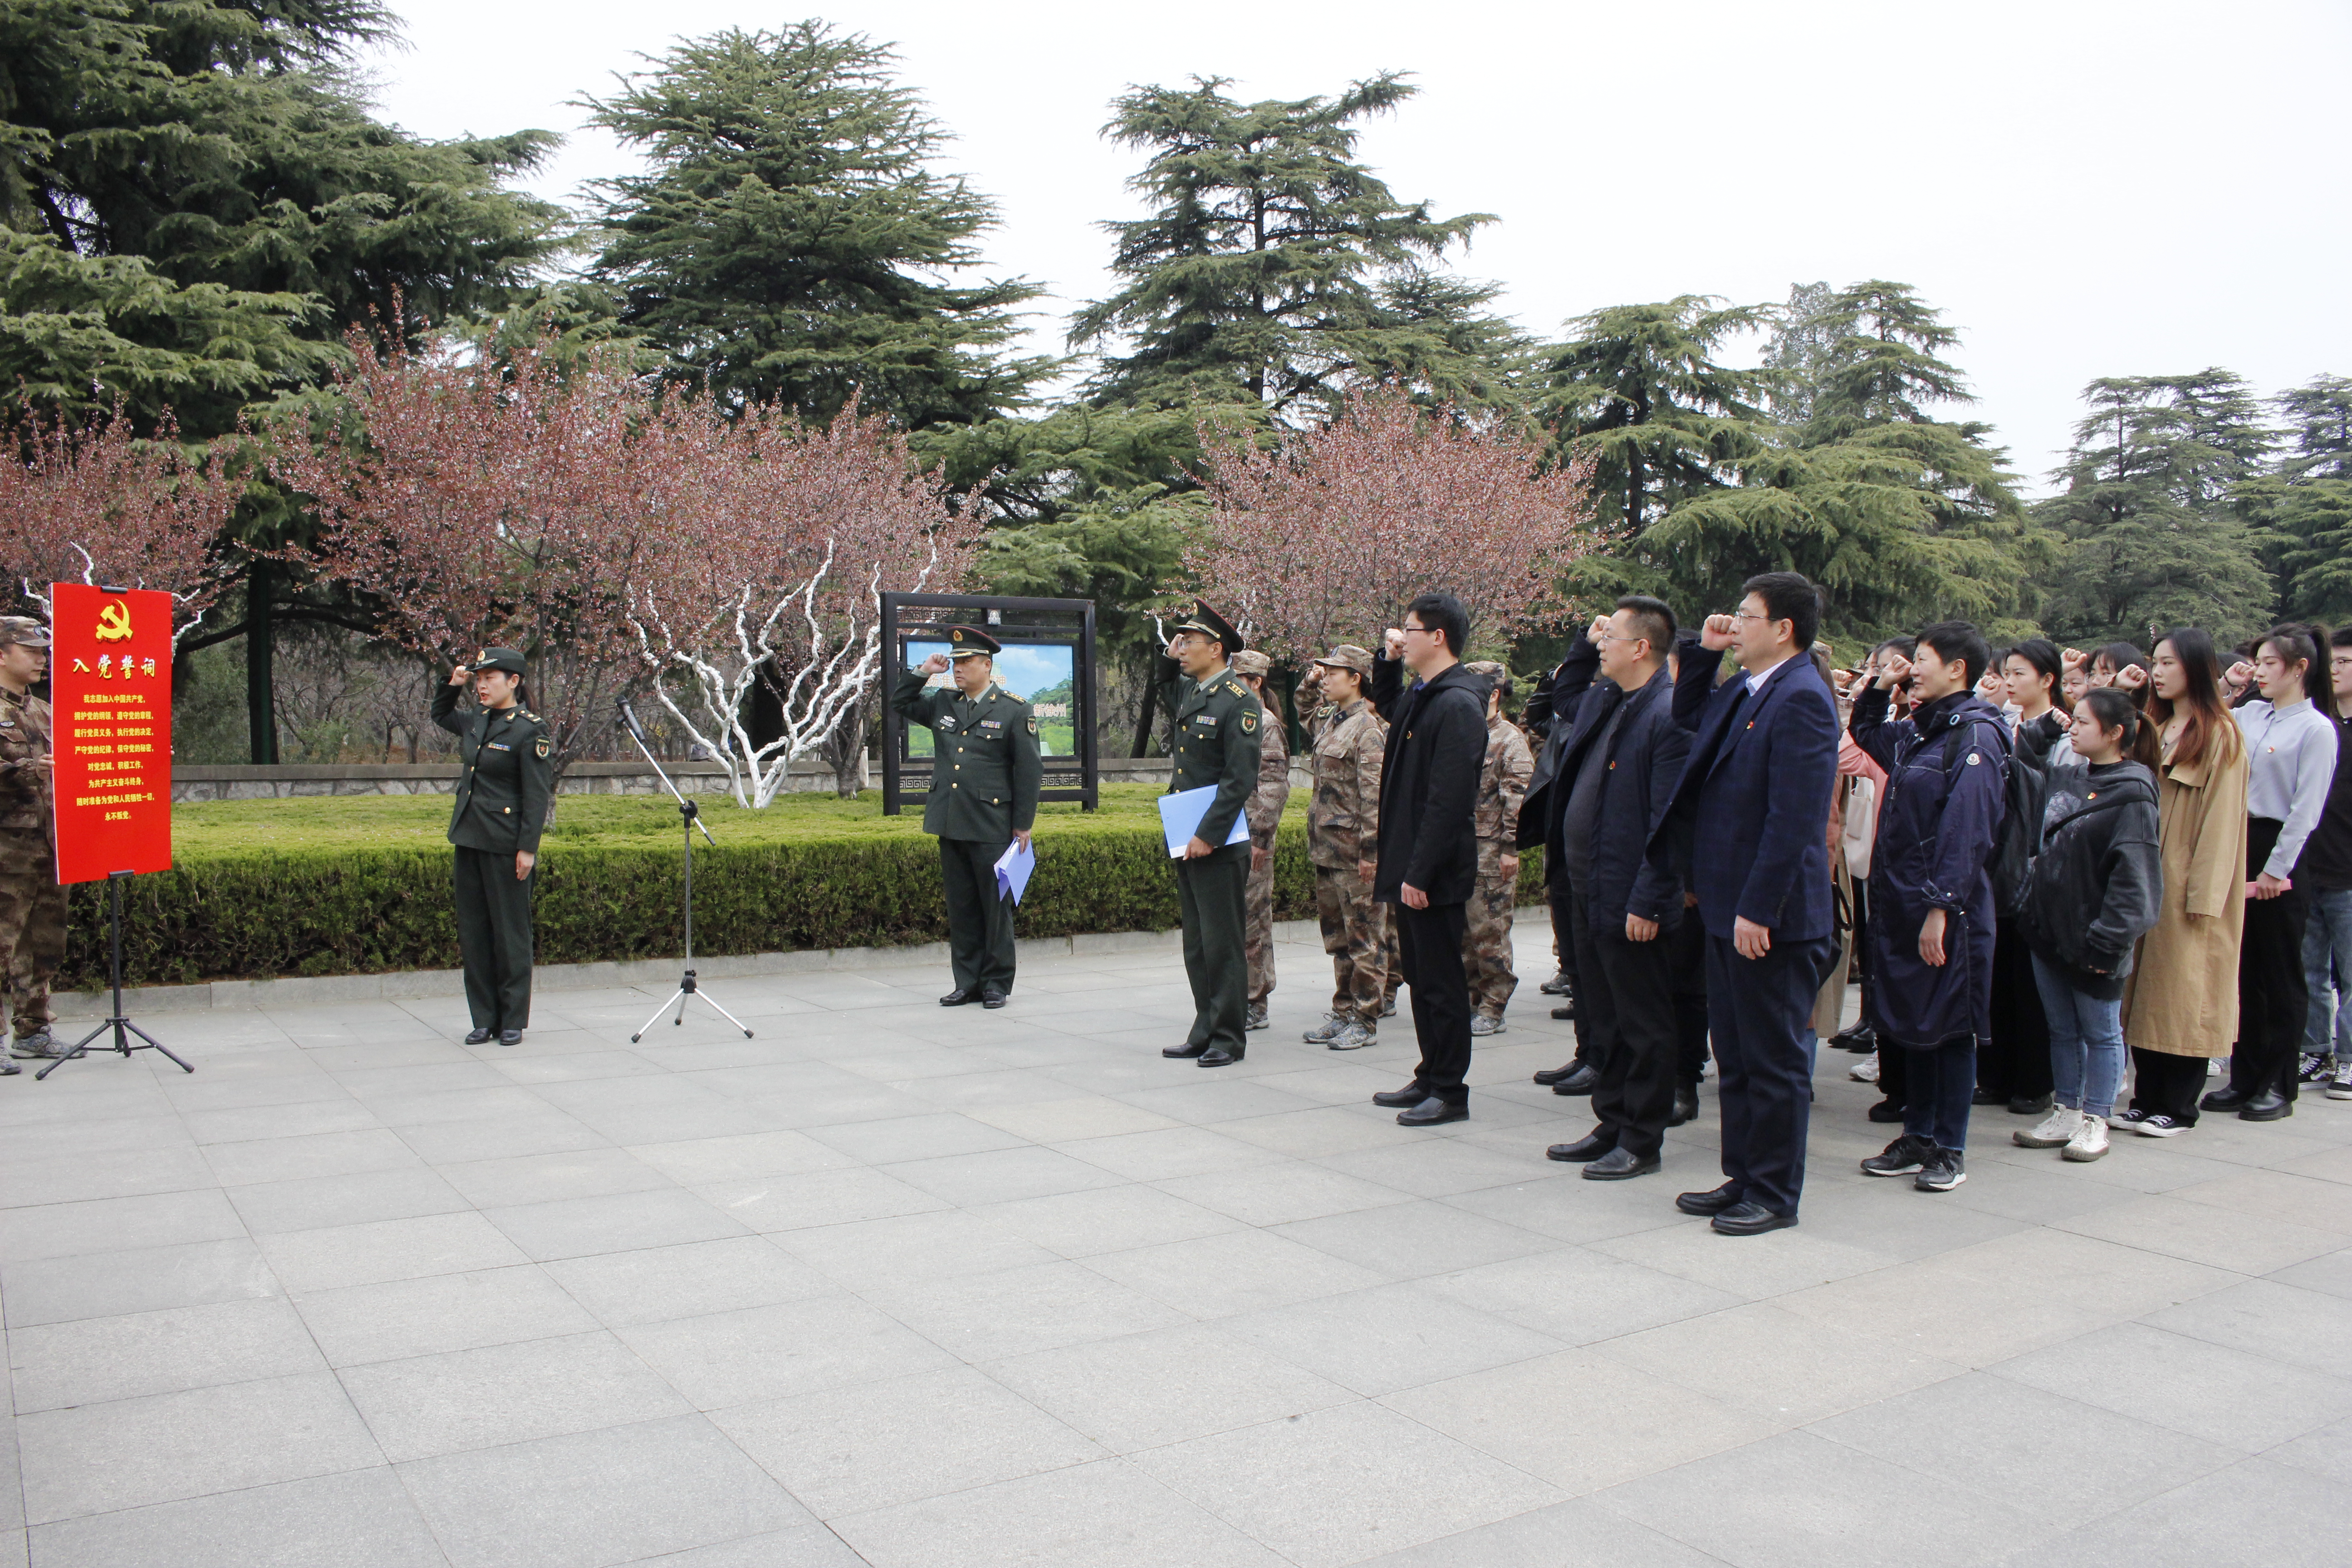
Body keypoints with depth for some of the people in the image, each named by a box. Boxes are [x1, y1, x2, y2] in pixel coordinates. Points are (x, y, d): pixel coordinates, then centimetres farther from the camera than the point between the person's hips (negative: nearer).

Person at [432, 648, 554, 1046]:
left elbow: (538, 795, -13)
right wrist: (452, 685, 15)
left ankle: (513, 1021, 12)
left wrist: (528, 848, -17)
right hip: (469, 841, 7)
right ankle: (484, 1019, 18)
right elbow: (440, 716, 33)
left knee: (510, 933, 2)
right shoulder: (477, 722, 11)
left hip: (505, 846, -7)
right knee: (473, 932, 9)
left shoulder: (531, 730, -10)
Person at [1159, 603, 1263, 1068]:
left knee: (1222, 944, -1)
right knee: (1196, 944, 14)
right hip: (1187, 840, 9)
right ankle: (1205, 1032, 22)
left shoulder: (1240, 703, -13)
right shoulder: (1186, 692, 11)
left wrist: (1209, 836, -20)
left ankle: (1228, 1038, 8)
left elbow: (1241, 780, -19)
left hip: (1219, 843, -9)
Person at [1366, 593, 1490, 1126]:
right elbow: (1387, 707, 38)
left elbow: (1449, 800, -23)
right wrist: (1385, 660, 20)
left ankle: (1450, 1092, 9)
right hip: (1410, 866, 10)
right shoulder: (1418, 695, 11)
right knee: (1420, 976, 16)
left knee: (1441, 981, 0)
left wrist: (1420, 873, -23)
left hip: (1436, 873, -10)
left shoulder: (1457, 705, -18)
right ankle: (1430, 1078, 26)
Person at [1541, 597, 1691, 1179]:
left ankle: (1641, 1143, 15)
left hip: (1632, 905, -10)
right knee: (1606, 1021, 18)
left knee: (1643, 1026, 4)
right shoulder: (1613, 704, 9)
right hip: (1593, 893, 10)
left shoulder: (1668, 714, -18)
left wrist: (1646, 903, -22)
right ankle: (1611, 1125, 30)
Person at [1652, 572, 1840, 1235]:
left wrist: (1758, 910, -23)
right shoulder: (1741, 691, 10)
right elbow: (1687, 714, 32)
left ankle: (1775, 1195, 15)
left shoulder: (1801, 698, -17)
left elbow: (1794, 817, -23)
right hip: (1730, 908, 9)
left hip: (1773, 916, -9)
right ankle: (1743, 1177, 29)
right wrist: (1703, 652, 15)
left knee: (1773, 1060, 3)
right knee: (1734, 1055, 17)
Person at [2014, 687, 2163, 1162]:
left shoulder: (2131, 795, -14)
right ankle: (2066, 1112, 24)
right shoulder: (2065, 776, 8)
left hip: (2091, 936, -7)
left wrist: (2109, 937, -20)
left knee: (2100, 1030, 7)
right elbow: (2040, 844, 21)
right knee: (2062, 1029, 15)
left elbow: (2134, 875, -18)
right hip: (2049, 926, 7)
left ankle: (2095, 1121, 16)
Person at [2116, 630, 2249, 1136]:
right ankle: (2147, 1099, 15)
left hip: (2188, 882, -7)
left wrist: (2203, 893, -16)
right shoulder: (2154, 728, 14)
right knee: (2146, 986, 8)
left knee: (2185, 987, -1)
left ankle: (2178, 1107, 6)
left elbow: (2221, 818, -12)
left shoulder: (2222, 736, -6)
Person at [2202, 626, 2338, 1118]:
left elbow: (2306, 809, -12)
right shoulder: (2249, 714, 9)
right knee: (2243, 970, 10)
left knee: (2281, 974, 3)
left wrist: (2276, 869, -14)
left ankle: (2278, 1086, 12)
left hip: (2281, 852, -6)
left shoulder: (2317, 729, -9)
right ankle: (2244, 1077, 18)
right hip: (2240, 843, 6)